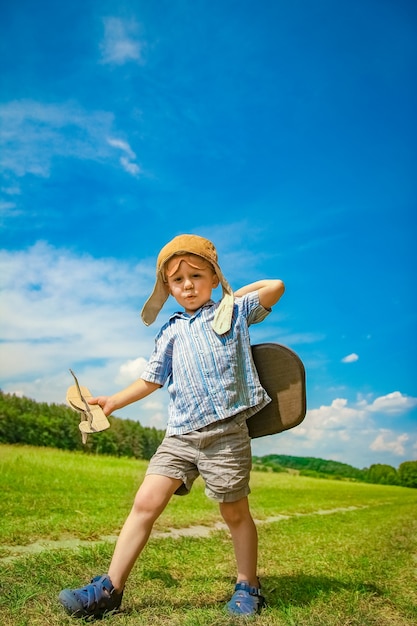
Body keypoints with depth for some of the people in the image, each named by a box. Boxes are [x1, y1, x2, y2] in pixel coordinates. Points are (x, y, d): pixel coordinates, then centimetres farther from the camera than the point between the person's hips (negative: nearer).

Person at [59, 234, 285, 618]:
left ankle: (248, 588, 29)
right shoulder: (170, 333, 15)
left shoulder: (234, 311, 6)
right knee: (146, 502, -4)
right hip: (180, 434, 3)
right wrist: (114, 401, 20)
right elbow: (153, 379, 22)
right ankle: (110, 588, 7)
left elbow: (276, 287, 1)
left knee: (235, 511, 9)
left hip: (226, 432, -3)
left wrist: (236, 294, 8)